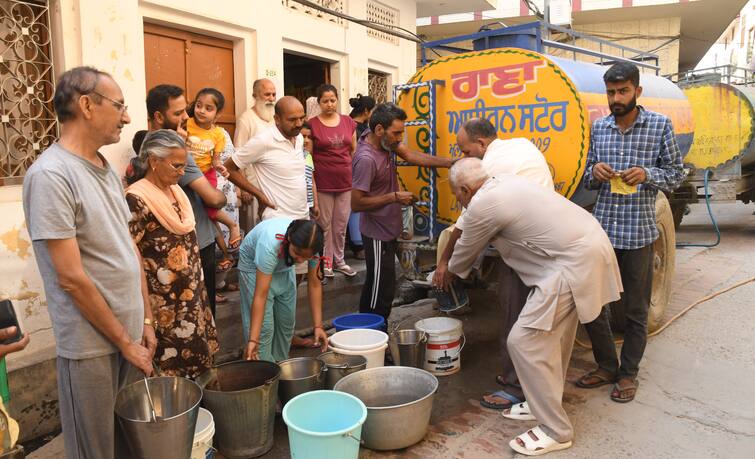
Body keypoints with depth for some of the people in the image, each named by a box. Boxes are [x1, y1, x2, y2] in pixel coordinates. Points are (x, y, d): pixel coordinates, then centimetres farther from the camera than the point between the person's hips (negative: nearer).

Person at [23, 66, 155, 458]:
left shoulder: (106, 169, 8)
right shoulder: (50, 174, -18)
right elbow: (71, 278, -19)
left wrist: (145, 321, 10)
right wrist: (124, 341, -12)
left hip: (130, 334, 7)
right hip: (91, 345, -7)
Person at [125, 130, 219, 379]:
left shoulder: (174, 190, 8)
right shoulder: (137, 199, -18)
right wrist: (147, 307, -18)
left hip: (190, 296, 8)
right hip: (164, 305, -8)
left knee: (193, 360, 16)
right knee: (170, 369, 4)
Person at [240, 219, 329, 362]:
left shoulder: (311, 246, -29)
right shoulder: (270, 244, -43)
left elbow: (314, 285, -17)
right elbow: (261, 296, -40)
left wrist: (318, 326, -19)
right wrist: (253, 340, -41)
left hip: (284, 267, 5)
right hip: (254, 266, -4)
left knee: (287, 323, 6)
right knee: (264, 326, -13)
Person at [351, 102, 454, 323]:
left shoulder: (382, 140, -1)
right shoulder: (366, 159, -27)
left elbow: (410, 155, 1)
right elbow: (356, 203, -27)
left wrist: (450, 163, -6)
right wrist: (395, 197, -21)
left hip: (387, 229, 10)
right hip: (378, 233, -10)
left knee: (374, 284, 20)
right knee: (383, 290, -1)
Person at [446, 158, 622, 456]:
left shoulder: (482, 204, -12)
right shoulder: (504, 183, 15)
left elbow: (466, 252, 5)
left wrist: (449, 274, 24)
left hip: (574, 262, -11)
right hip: (586, 244, 11)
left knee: (525, 341, -6)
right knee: (551, 334, 20)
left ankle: (556, 430, 5)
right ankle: (544, 403, 34)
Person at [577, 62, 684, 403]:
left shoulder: (660, 125, 0)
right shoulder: (598, 127, 8)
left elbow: (676, 174, 3)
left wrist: (647, 174, -16)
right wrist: (594, 172, -9)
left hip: (638, 233, -3)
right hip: (601, 228, 3)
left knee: (635, 310, 8)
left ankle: (628, 374, 25)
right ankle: (606, 366, 26)